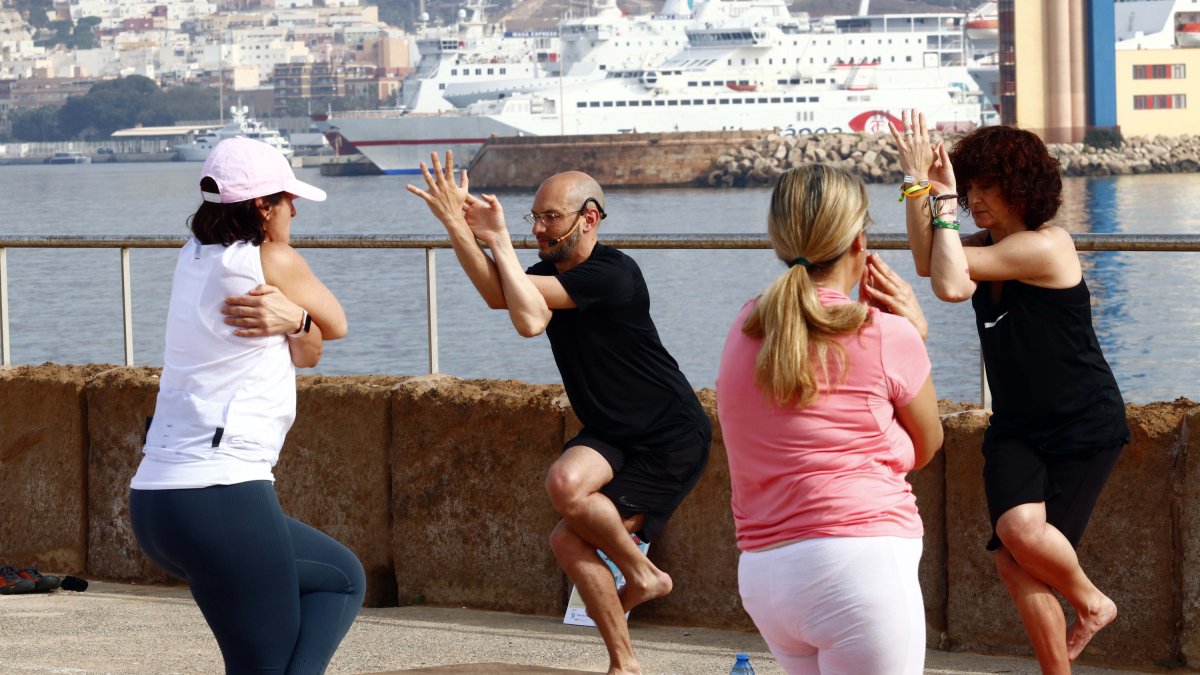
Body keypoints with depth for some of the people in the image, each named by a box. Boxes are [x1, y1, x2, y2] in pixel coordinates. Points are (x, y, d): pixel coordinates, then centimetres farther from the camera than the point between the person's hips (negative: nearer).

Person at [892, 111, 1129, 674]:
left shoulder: (1047, 246, -17)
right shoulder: (988, 246, 8)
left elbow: (950, 278, -22)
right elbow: (928, 263, -14)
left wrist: (943, 198, -19)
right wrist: (918, 185, -21)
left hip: (1084, 426, -7)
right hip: (1016, 427, 7)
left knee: (1027, 534, -23)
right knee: (1014, 544, -14)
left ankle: (1090, 603, 10)